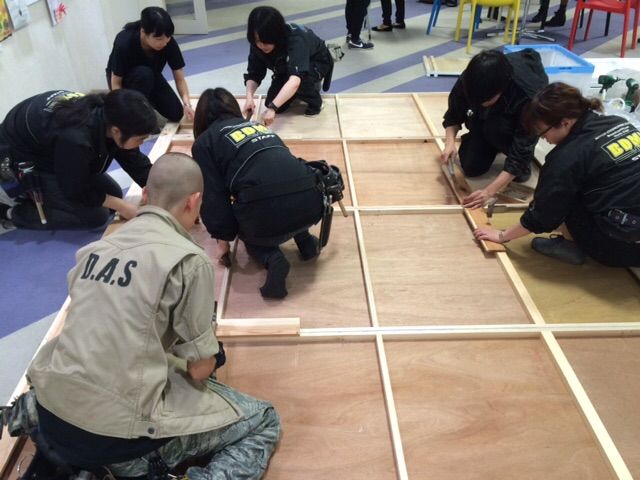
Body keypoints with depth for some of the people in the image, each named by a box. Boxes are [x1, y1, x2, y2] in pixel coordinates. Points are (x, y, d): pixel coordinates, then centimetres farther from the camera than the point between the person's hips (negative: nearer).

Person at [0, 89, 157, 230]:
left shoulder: (107, 115, -20)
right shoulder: (76, 139, -42)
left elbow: (137, 163, -9)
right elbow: (75, 191, -25)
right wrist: (120, 206, -18)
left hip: (49, 150, 8)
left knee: (114, 193, 7)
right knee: (95, 215, -15)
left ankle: (44, 194, 16)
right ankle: (14, 213, -4)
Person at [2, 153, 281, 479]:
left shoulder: (96, 248, 6)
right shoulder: (188, 260, -13)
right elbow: (200, 369, -7)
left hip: (55, 408, 7)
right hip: (114, 426, -7)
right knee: (264, 422, 6)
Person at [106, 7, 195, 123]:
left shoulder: (169, 43, -28)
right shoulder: (124, 43, -37)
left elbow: (180, 79, -21)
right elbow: (116, 83, -26)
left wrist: (187, 104, -36)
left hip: (150, 79, 3)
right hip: (124, 80, -3)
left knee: (175, 113, -13)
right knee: (143, 74, -37)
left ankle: (146, 101, 15)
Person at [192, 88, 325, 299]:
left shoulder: (204, 142, 14)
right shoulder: (257, 125, 30)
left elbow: (213, 197, 7)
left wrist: (223, 239, 20)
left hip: (267, 215, -5)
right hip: (310, 202, 6)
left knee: (246, 229, 30)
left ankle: (272, 258, 1)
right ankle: (305, 241, 22)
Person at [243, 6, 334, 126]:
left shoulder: (296, 39, -42)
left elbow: (295, 79, -55)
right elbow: (253, 74, -18)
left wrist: (272, 108, -63)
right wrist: (249, 97, -38)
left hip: (317, 63, -6)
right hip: (286, 68, 6)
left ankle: (315, 101, -4)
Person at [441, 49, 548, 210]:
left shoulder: (529, 96, -42)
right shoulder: (470, 79, -33)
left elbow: (521, 152, -39)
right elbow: (454, 113, -14)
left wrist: (489, 192, -47)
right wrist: (450, 142, -34)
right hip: (487, 118, 3)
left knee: (497, 129, -36)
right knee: (471, 167, -12)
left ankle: (524, 162, -7)